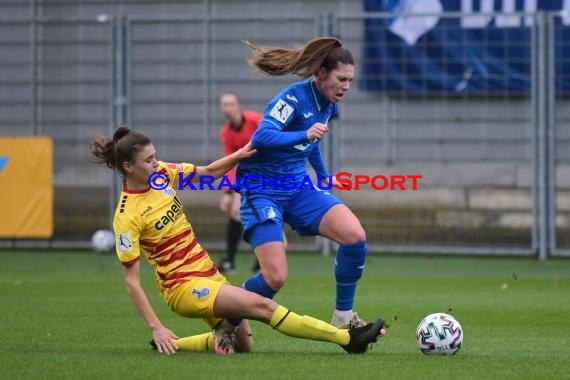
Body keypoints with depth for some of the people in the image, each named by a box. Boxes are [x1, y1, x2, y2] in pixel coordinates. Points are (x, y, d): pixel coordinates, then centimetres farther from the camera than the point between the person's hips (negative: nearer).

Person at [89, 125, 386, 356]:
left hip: (206, 273, 8)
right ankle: (347, 338, -20)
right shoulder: (127, 216, -19)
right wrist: (156, 327, -20)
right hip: (183, 286, -8)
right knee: (262, 306, -20)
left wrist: (238, 156, -8)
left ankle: (171, 343, 20)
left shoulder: (161, 174, -1)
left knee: (241, 345, 8)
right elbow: (131, 280, -16)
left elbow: (208, 172, 12)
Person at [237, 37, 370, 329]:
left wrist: (323, 176, 38)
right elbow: (261, 137, -32)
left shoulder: (329, 105, 6)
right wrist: (305, 135, -45)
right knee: (275, 278, -18)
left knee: (355, 236, -15)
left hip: (298, 187, 7)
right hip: (262, 190, -7)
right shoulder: (293, 98, -19)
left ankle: (344, 317, 1)